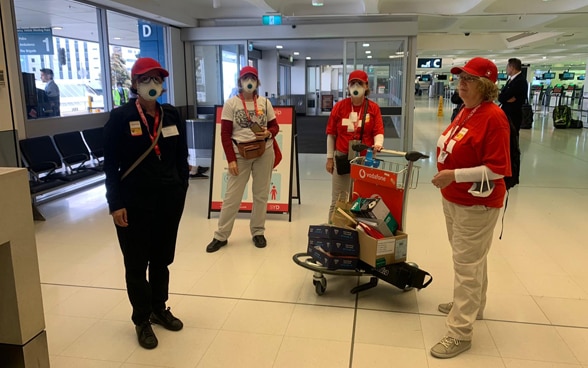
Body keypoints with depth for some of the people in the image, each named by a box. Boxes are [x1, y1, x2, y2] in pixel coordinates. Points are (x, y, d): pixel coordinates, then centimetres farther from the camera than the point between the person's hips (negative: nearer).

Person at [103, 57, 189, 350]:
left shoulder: (172, 115, 5)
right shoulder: (120, 117, -7)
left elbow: (182, 157, 9)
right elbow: (110, 164, -8)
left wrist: (181, 190, 5)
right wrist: (115, 204, -12)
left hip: (169, 200, 4)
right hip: (134, 203, -4)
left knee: (162, 259, 16)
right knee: (137, 264, 8)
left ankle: (160, 309, 36)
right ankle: (142, 320, 25)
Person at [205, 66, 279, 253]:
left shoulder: (265, 102, 5)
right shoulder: (231, 103, -3)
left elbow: (275, 126, 9)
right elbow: (225, 134, -5)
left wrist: (269, 133, -15)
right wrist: (231, 159, -11)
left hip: (264, 152, 2)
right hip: (240, 153, -2)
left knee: (261, 194, 9)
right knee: (232, 196, 1)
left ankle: (258, 232, 24)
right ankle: (221, 236, 12)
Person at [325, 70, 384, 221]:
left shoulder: (373, 108, 1)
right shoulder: (339, 106, 1)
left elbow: (378, 131, -7)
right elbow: (331, 134, 3)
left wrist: (378, 144, -30)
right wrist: (330, 158, 0)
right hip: (342, 159, 0)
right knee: (337, 200, 8)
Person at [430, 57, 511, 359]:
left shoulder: (493, 117, -21)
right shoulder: (465, 111, 6)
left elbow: (497, 169, -25)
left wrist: (454, 175, -29)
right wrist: (448, 175, 14)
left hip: (476, 204, -9)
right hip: (454, 198, 9)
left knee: (467, 264, -2)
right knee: (471, 258, 24)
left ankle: (460, 332, 10)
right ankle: (472, 305, 43)